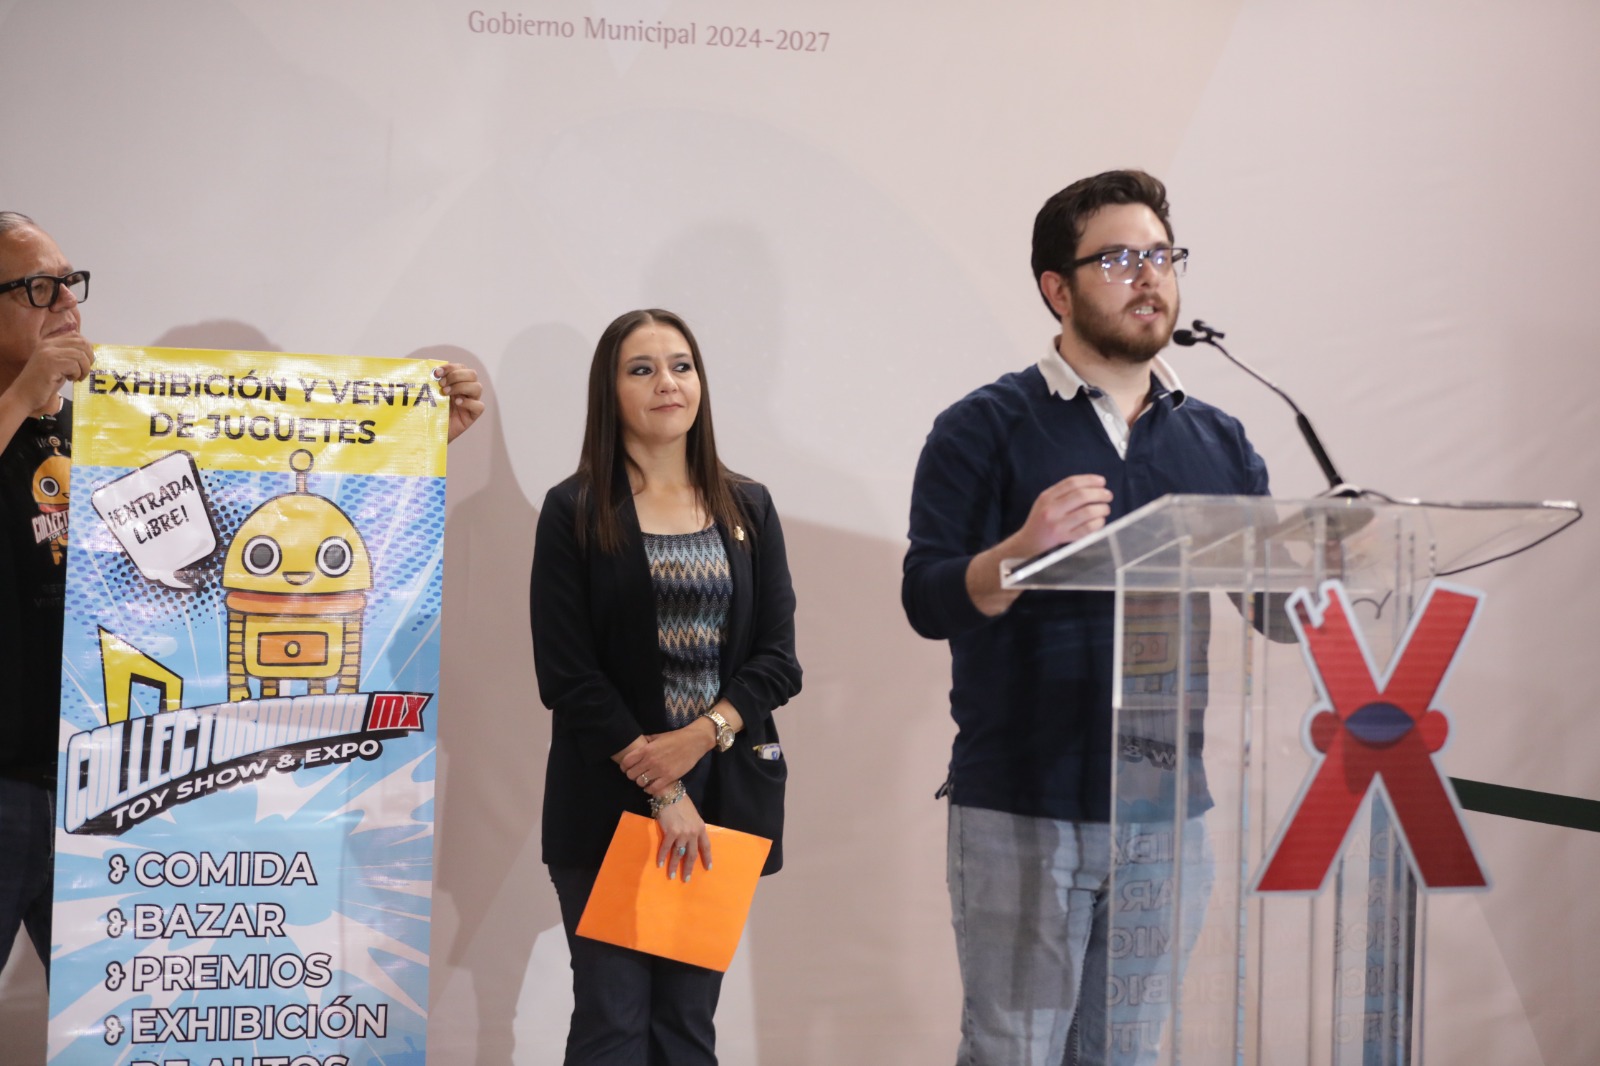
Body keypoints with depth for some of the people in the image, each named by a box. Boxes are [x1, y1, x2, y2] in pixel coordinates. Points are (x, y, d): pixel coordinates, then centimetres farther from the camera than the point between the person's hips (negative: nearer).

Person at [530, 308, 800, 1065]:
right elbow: (566, 672, -7)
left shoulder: (748, 509, 11)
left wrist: (699, 736, -12)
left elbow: (778, 660, 5)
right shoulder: (574, 512, 0)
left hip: (722, 800, 3)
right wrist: (660, 792, -13)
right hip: (608, 805, -3)